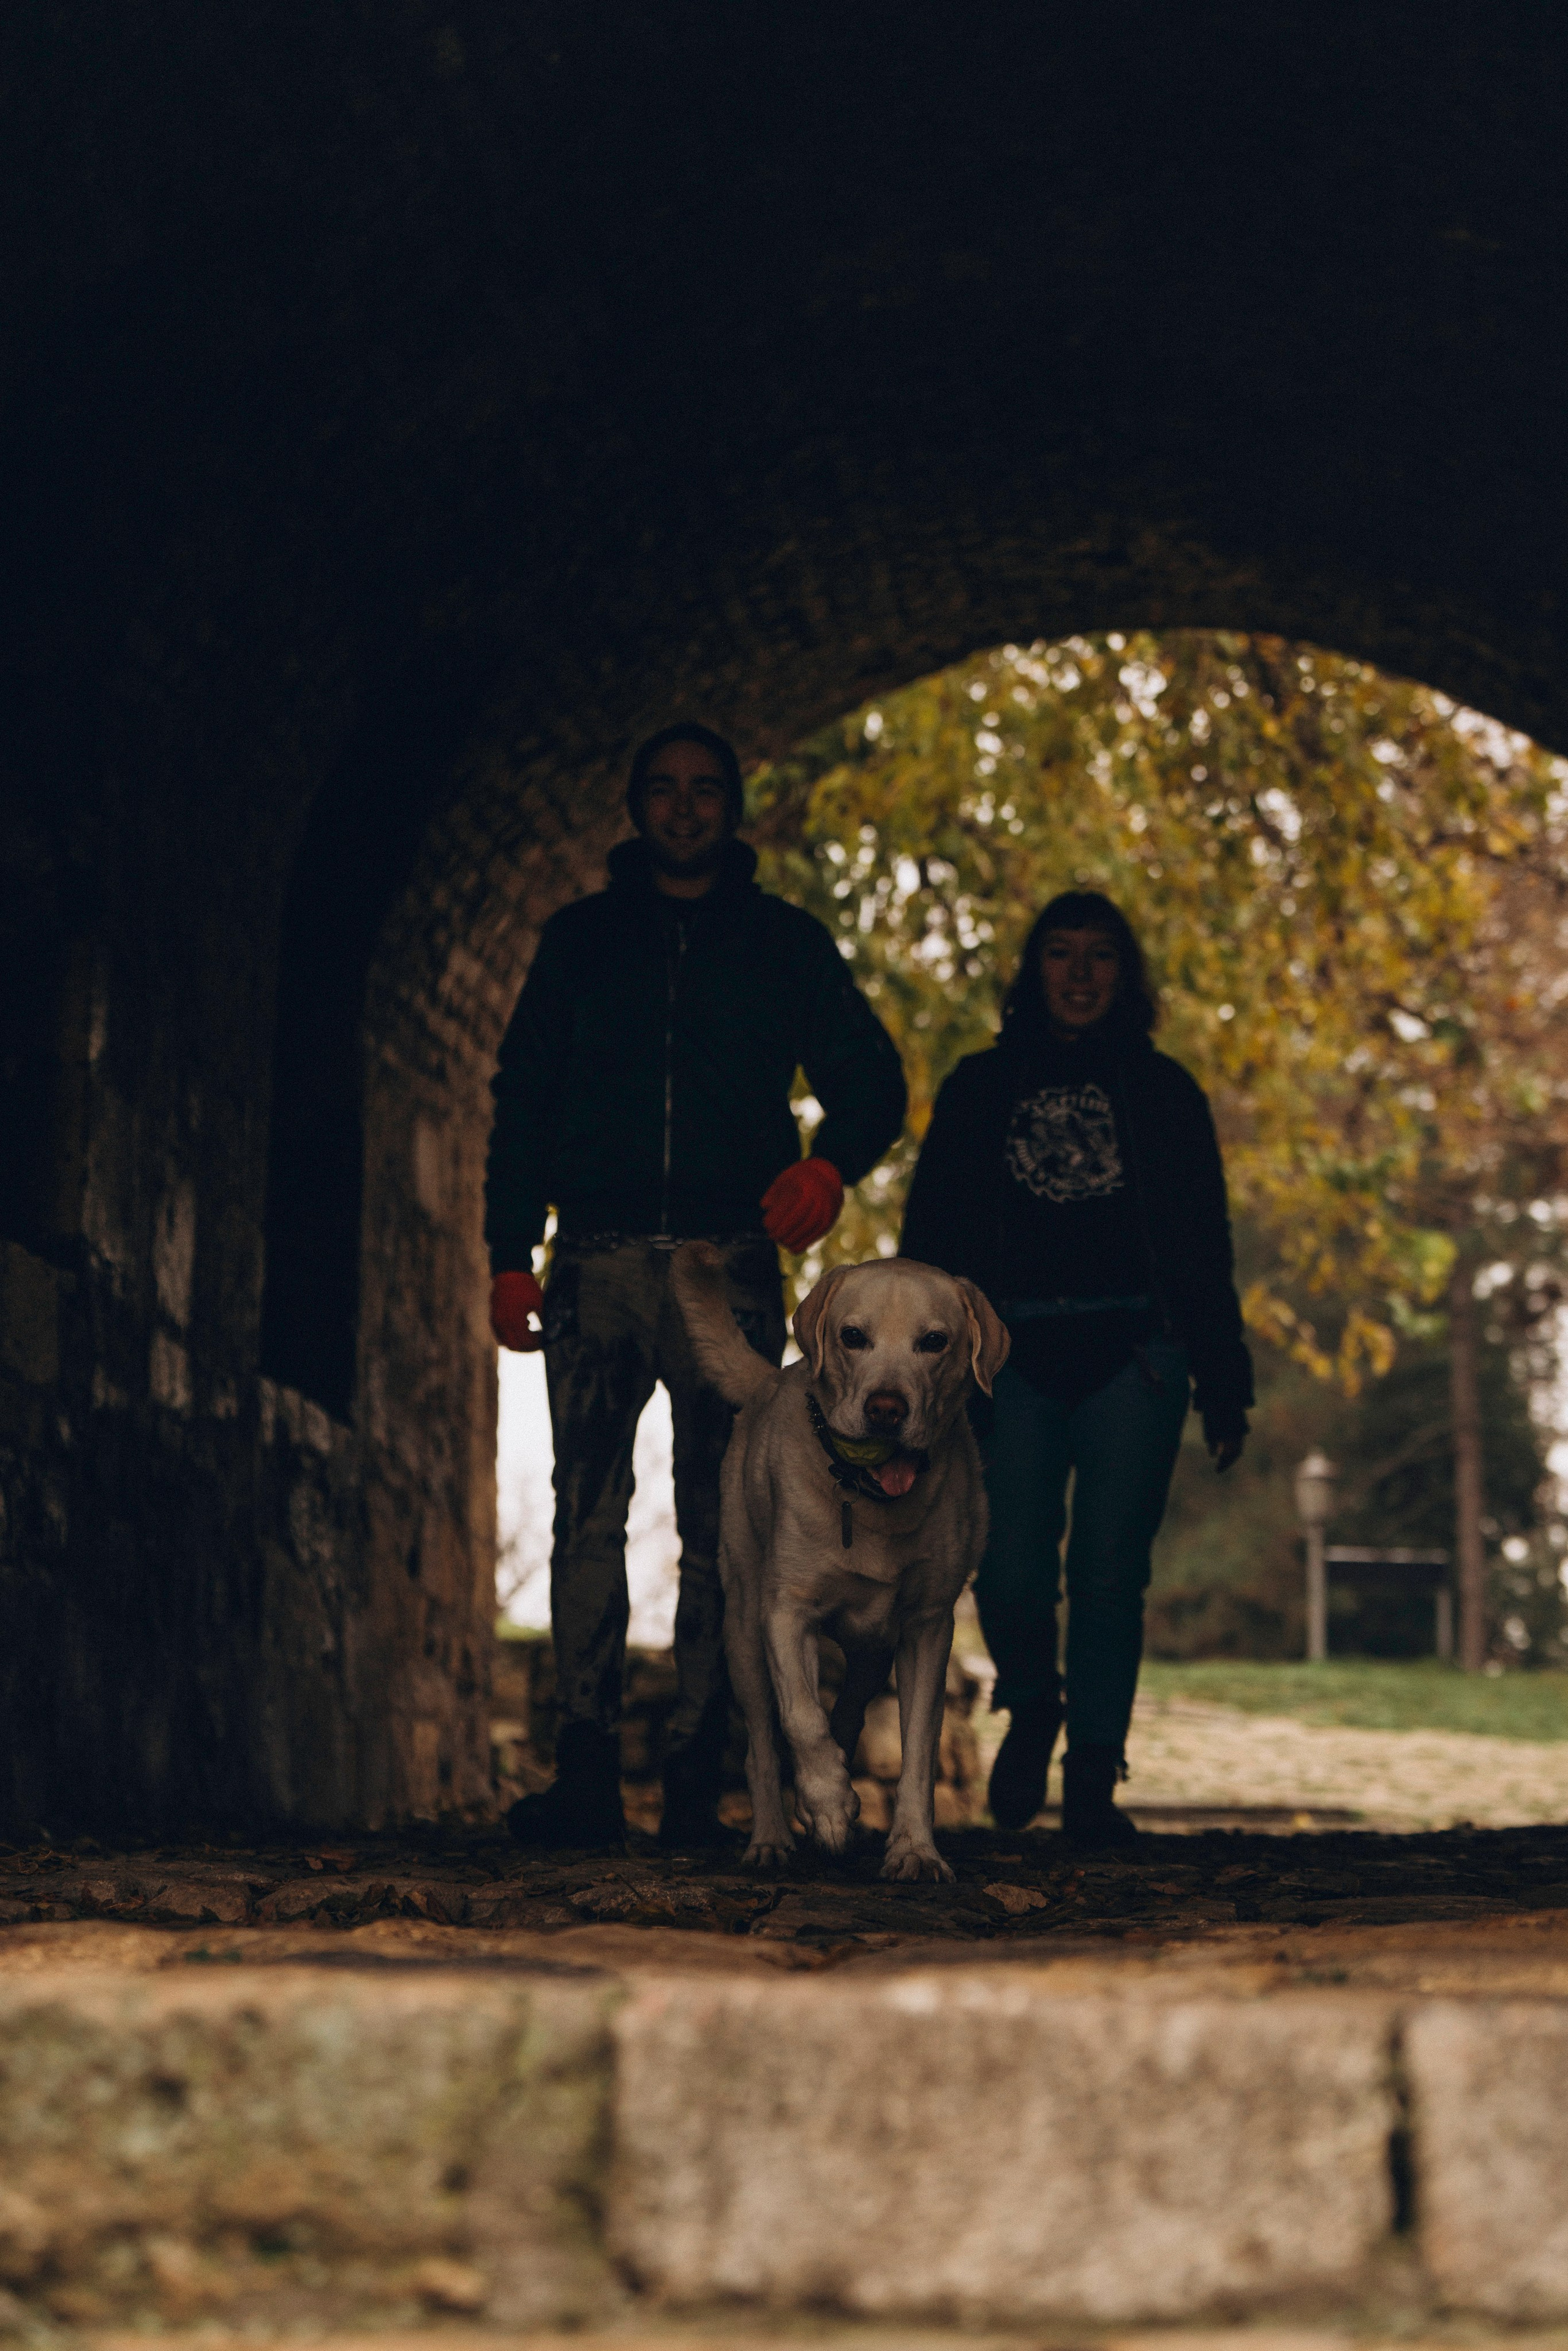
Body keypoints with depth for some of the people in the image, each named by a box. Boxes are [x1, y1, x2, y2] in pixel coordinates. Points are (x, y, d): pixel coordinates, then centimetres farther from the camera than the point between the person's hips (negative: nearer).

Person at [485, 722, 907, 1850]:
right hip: (602, 1259, 1)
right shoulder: (581, 939, 15)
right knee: (588, 1513, -9)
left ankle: (698, 1781, -2)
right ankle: (587, 1772, -12)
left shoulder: (785, 942, 12)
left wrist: (830, 1161, -15)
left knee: (721, 1525, -3)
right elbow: (522, 1102, 14)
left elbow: (873, 1078, 8)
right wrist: (511, 1258, 4)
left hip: (732, 1260, 0)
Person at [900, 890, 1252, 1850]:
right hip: (1015, 1356, 0)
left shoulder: (1162, 1090, 13)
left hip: (1132, 1357, 0)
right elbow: (932, 1235, 11)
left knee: (1109, 1575, -6)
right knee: (1012, 1573, -8)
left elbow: (1206, 1246, 12)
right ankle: (1032, 1709, 22)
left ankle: (1094, 1779, 3)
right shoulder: (981, 1089, 14)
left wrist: (1224, 1393, 6)